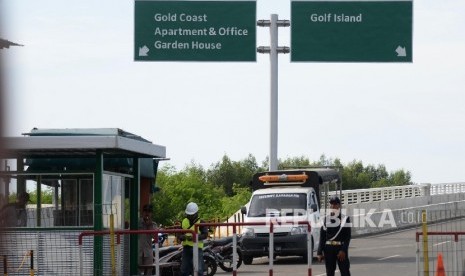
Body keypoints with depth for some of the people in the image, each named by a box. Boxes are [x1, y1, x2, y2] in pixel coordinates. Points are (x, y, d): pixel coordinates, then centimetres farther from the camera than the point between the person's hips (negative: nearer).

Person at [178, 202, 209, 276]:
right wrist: (182, 237, -10)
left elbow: (205, 235, -11)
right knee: (184, 269, 10)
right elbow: (179, 233, 15)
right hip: (186, 247, 5)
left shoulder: (200, 222, -3)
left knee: (198, 270, -11)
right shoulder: (184, 222, 12)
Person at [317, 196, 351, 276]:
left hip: (340, 248, -3)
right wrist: (320, 252, 3)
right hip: (329, 249, 3)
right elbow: (322, 237, 10)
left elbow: (347, 237, -4)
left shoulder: (345, 219, 0)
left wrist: (343, 250, -15)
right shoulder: (327, 219, 9)